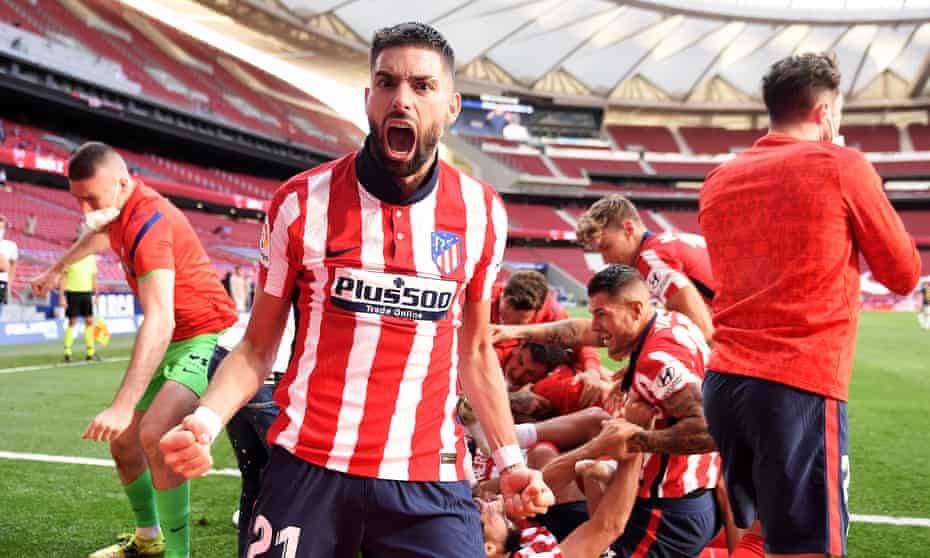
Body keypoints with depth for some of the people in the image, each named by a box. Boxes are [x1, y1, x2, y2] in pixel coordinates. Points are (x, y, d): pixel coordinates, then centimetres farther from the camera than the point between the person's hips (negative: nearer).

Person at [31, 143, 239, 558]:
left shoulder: (147, 223, -28)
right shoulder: (117, 211, 1)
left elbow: (159, 322, -38)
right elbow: (99, 236, 30)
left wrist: (123, 405, -43)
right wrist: (58, 268, 44)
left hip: (205, 337, -10)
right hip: (170, 341, 10)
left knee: (154, 434, -31)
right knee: (123, 442, 14)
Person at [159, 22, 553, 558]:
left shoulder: (482, 213, 1)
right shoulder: (302, 203, -4)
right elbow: (258, 347, 3)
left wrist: (511, 459, 8)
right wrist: (205, 421, -14)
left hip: (430, 480, 1)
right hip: (308, 469, -1)